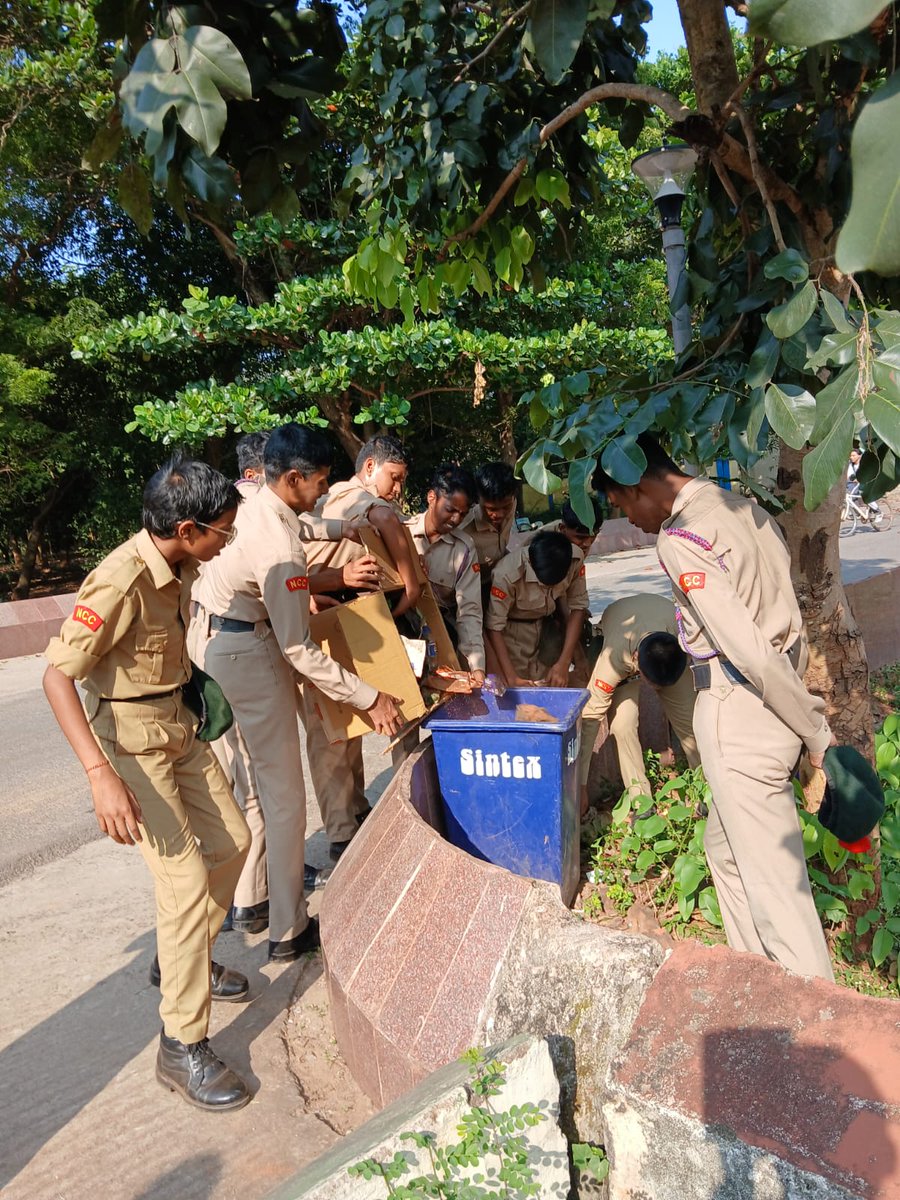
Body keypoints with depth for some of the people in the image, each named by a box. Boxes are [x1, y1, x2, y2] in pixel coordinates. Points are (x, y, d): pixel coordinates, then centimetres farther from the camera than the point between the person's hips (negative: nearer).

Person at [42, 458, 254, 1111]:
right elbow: (57, 676, -28)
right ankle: (183, 1047, 4)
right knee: (187, 880, -10)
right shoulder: (120, 581, -28)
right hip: (131, 741, -8)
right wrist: (101, 775, -34)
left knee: (233, 841, 14)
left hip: (179, 725, 8)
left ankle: (181, 960, 36)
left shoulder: (180, 565, -3)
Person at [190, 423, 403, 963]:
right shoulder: (280, 545, -27)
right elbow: (299, 649, -25)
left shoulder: (250, 504, -1)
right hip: (249, 654, -9)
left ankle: (251, 898, 34)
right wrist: (370, 698, -21)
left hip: (214, 640, 9)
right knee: (284, 795, 2)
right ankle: (289, 931, 13)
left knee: (251, 779, 20)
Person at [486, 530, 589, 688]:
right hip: (513, 632, -3)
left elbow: (577, 607, -12)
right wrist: (511, 678, -27)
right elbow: (494, 627, -25)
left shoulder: (575, 559, -23)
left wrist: (563, 664, -15)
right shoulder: (507, 574, -34)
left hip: (548, 626, 3)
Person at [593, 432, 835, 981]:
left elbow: (746, 648, -21)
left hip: (739, 718, -9)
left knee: (775, 884, 1)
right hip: (775, 704, 9)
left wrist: (817, 732, -11)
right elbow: (790, 625, 11)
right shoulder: (746, 508, 10)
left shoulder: (680, 537, -17)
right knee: (726, 849, 23)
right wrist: (811, 723, 15)